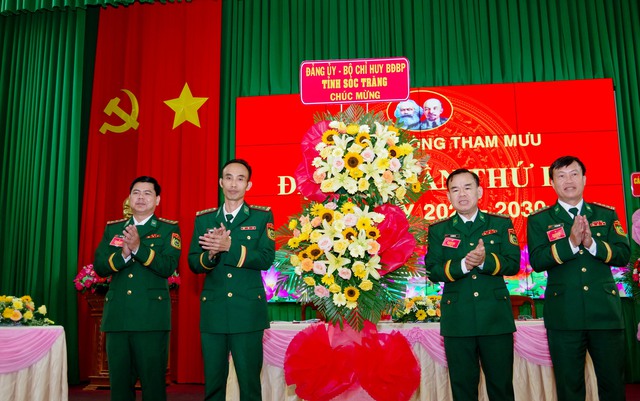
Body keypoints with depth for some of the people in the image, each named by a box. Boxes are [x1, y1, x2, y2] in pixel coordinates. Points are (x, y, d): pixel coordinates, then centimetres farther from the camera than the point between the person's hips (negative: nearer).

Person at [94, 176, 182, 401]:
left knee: (153, 382, 1)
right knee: (119, 382, 9)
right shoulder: (112, 228, 15)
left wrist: (138, 247, -21)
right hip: (117, 316, 4)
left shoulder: (169, 229, 4)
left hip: (151, 317, -3)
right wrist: (123, 254, -14)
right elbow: (99, 267, 5)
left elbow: (168, 267, -10)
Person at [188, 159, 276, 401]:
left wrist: (229, 247, -20)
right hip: (212, 312, 3)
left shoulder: (262, 216, 2)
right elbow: (193, 263, 5)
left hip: (248, 312, -2)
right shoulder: (203, 219, 10)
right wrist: (211, 253, -16)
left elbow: (266, 259, -9)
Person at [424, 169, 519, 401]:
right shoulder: (438, 230, 7)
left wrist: (486, 261, -21)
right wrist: (462, 265, -19)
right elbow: (433, 271, -2)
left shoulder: (501, 224, 7)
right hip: (457, 321, 0)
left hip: (496, 318, 0)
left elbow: (513, 264, -3)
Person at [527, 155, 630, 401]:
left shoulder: (606, 214, 9)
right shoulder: (539, 220, 3)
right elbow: (537, 261, -9)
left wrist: (592, 243, -17)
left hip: (605, 312, 2)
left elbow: (623, 254, 0)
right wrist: (570, 242, -21)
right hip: (564, 315, -1)